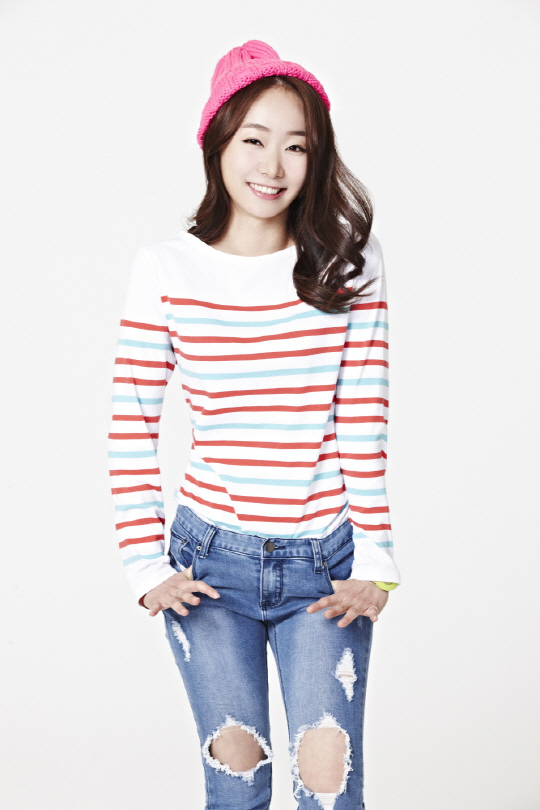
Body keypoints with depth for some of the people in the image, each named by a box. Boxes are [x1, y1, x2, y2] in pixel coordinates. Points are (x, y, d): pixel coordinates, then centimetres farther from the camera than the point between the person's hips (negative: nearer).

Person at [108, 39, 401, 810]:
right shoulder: (164, 268, -4)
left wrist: (374, 568, -4)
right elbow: (131, 428, 1)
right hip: (210, 560, 0)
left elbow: (365, 422, -2)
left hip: (326, 568, 0)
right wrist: (147, 567, -2)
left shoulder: (351, 263, -2)